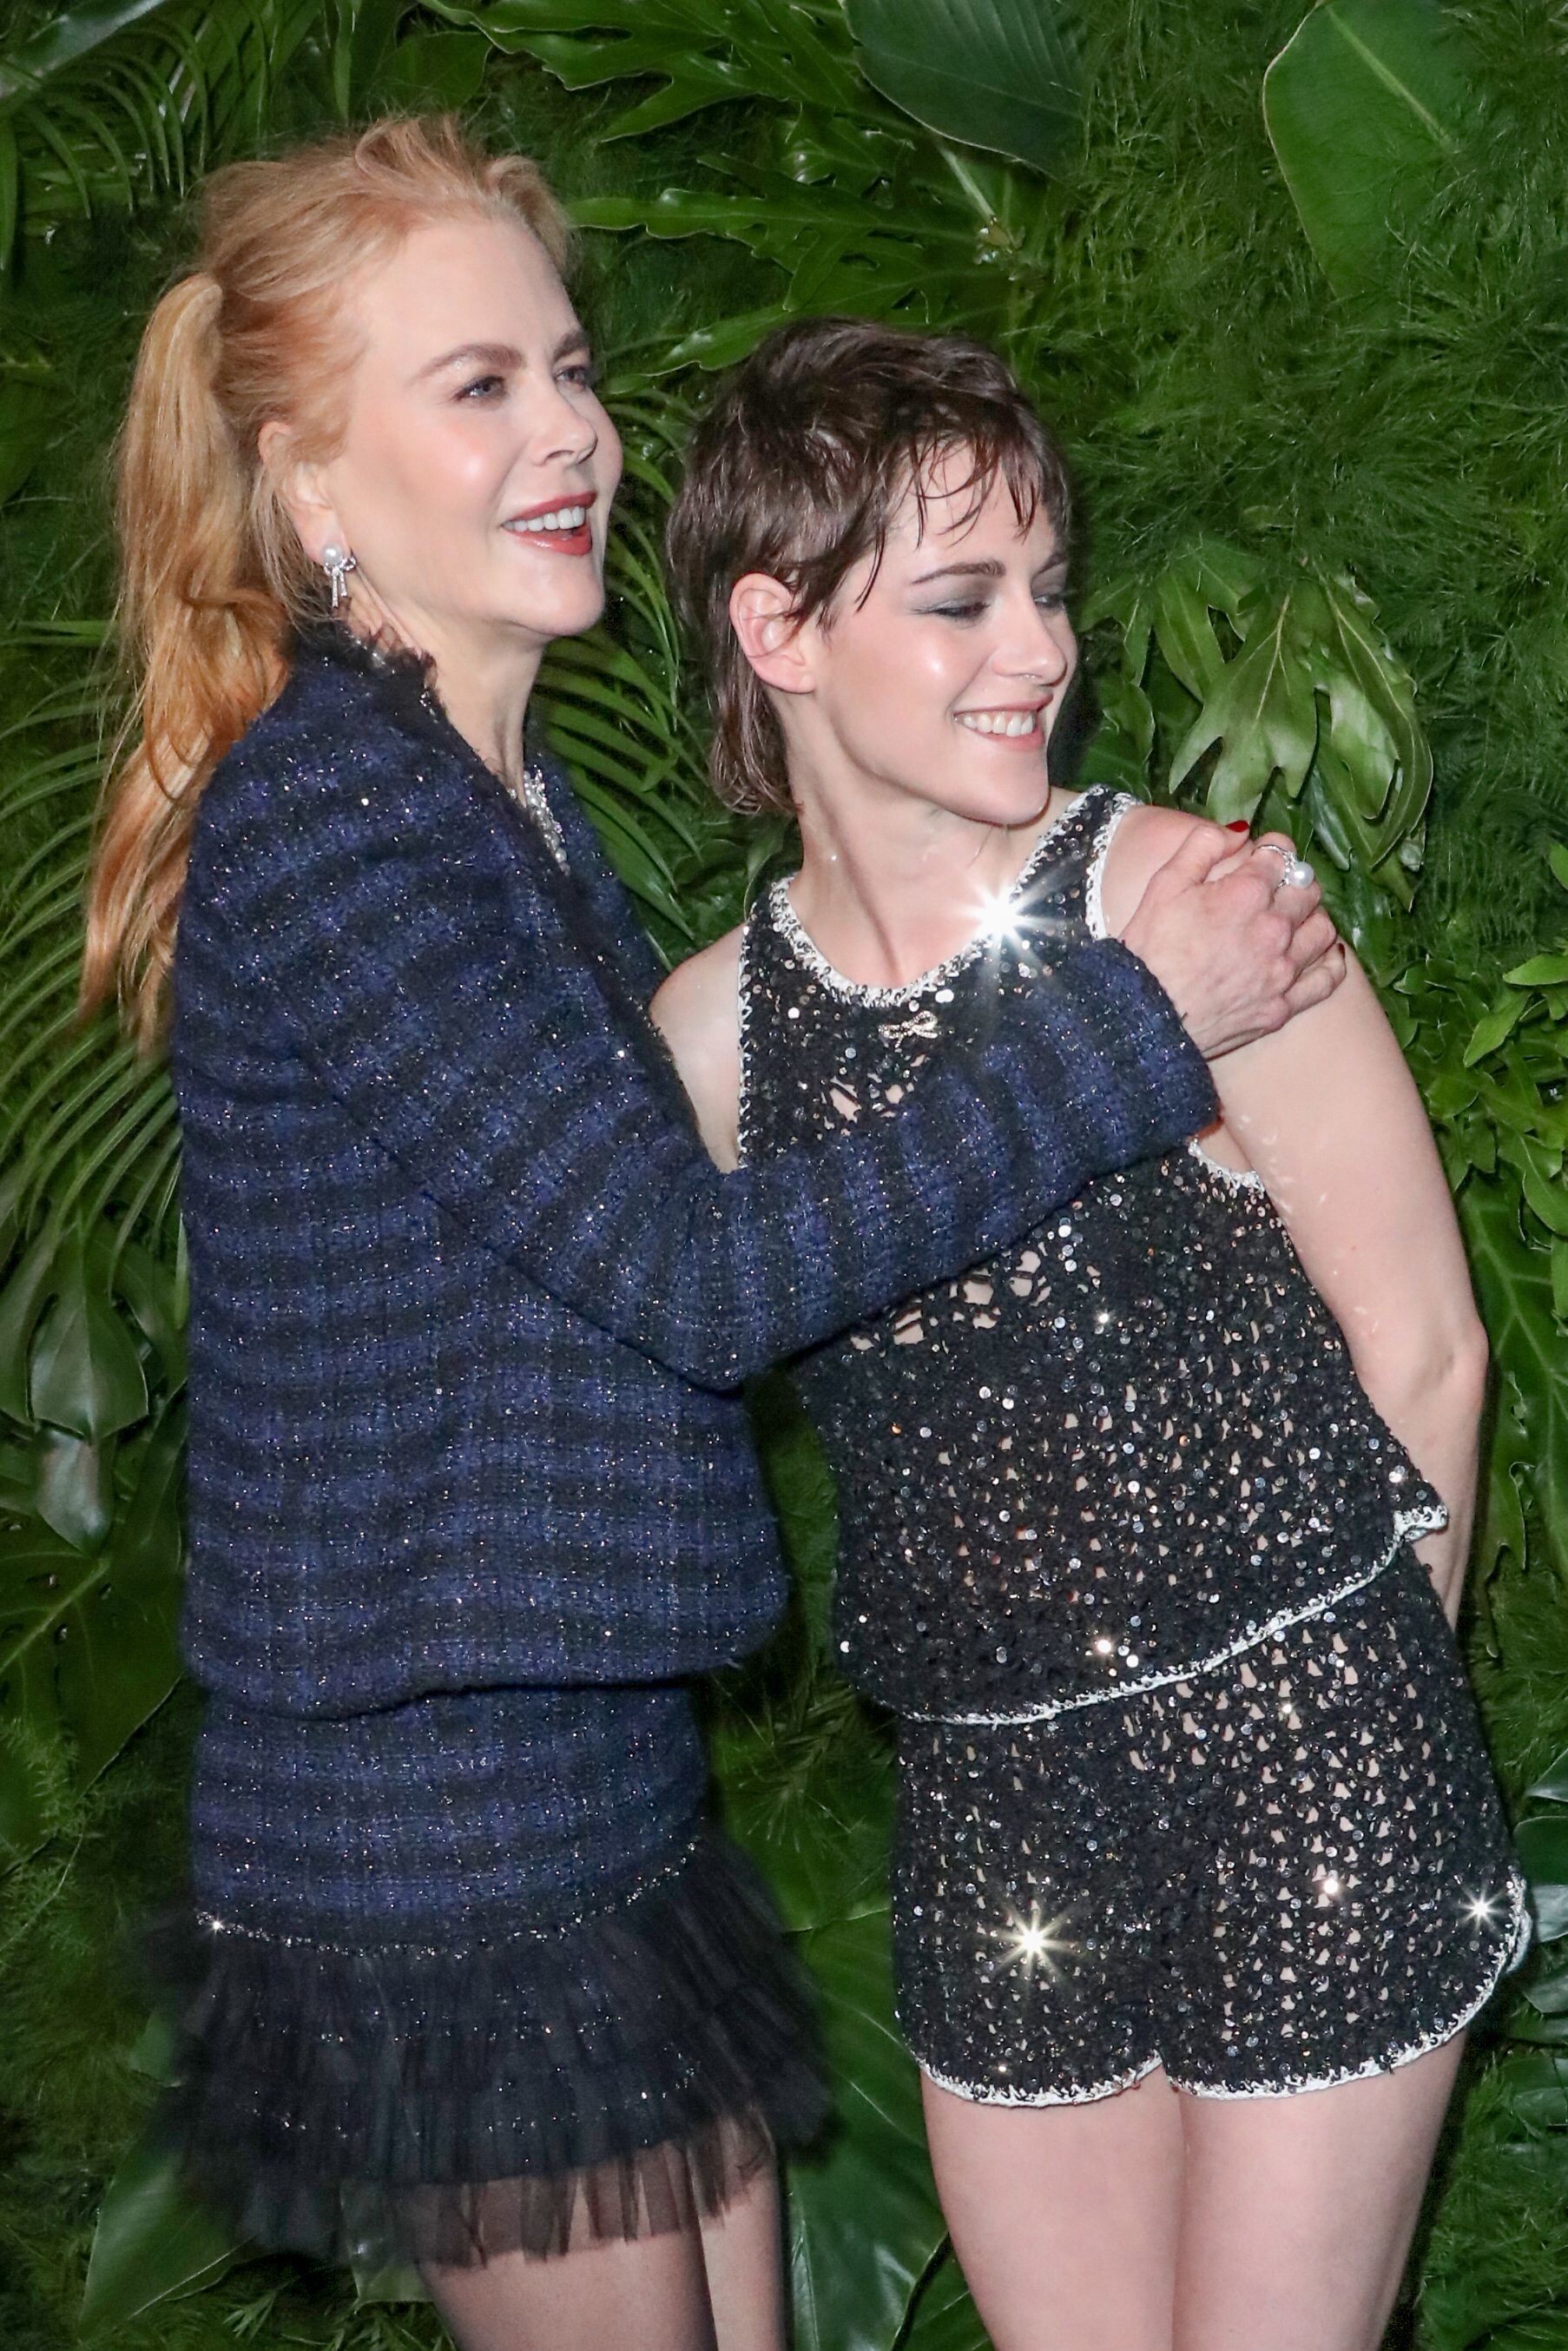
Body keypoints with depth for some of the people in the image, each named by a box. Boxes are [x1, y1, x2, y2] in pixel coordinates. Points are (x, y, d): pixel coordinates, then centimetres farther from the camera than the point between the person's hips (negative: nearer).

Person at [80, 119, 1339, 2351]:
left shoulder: (508, 797, 11)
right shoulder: (323, 819, -20)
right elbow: (701, 1276, -22)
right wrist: (1146, 1021, -17)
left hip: (604, 1798, 9)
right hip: (437, 1852, -9)